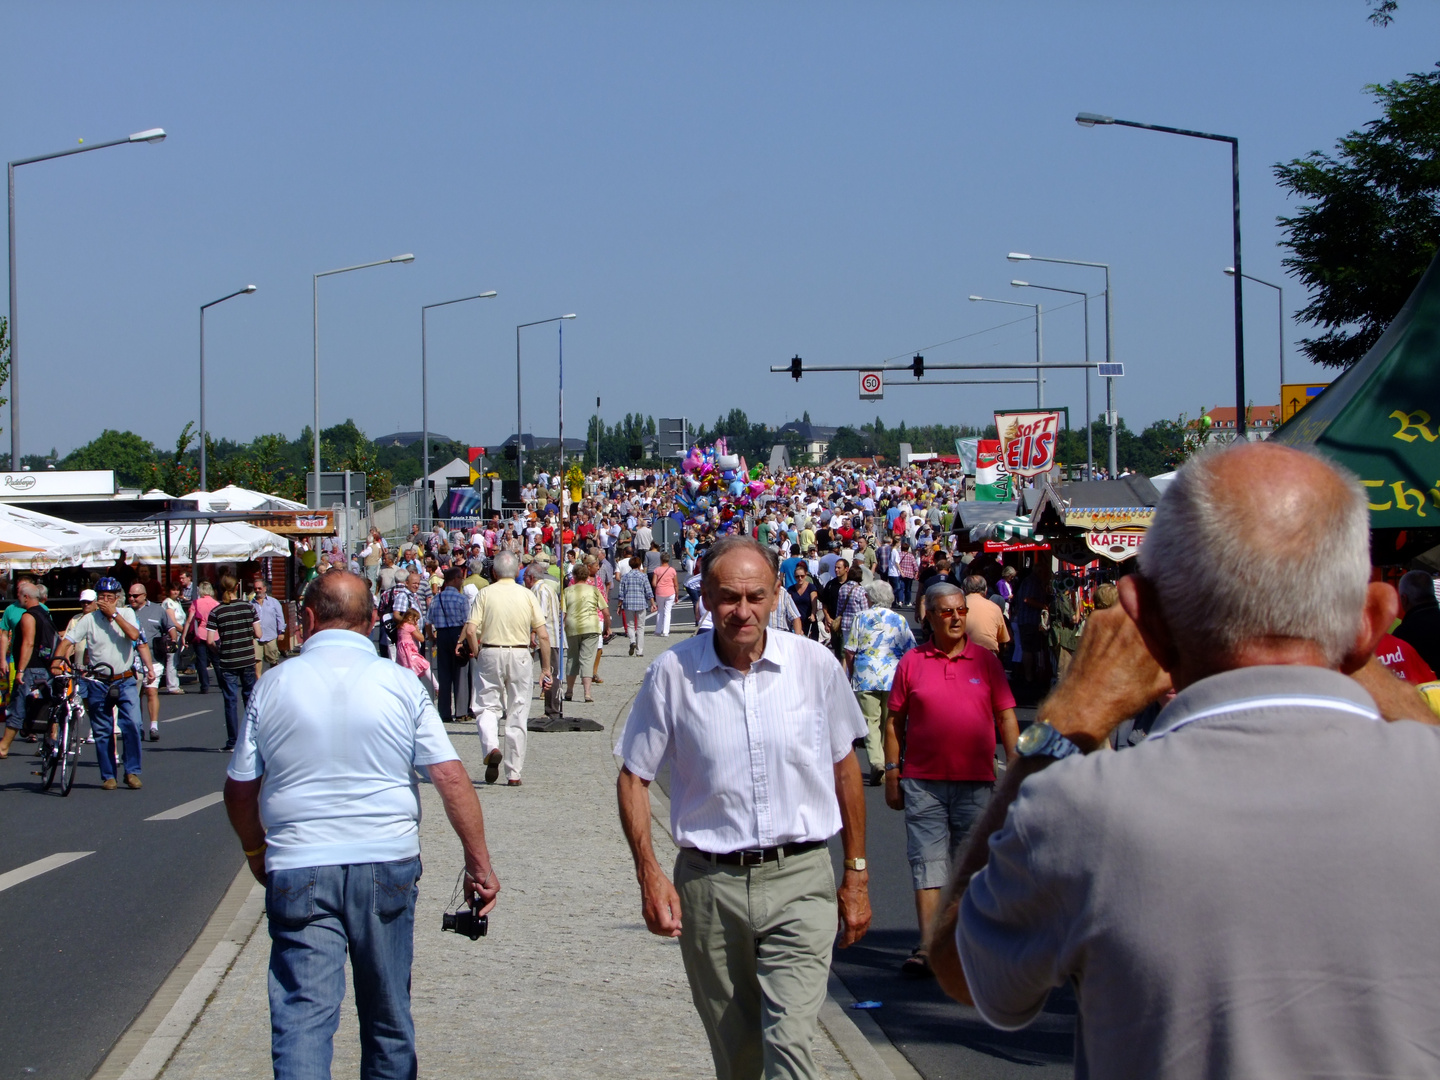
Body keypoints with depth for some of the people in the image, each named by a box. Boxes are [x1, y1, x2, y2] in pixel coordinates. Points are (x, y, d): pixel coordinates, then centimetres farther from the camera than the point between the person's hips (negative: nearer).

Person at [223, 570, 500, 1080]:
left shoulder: (274, 685, -1)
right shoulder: (399, 684, -2)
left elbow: (239, 789, 4)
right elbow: (451, 778, -7)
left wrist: (255, 849, 22)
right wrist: (479, 861, 0)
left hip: (298, 870, -1)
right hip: (387, 865, 1)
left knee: (303, 1014, -4)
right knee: (387, 1014, 16)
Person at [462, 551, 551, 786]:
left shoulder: (485, 593, -1)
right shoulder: (527, 595, 3)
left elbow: (470, 631, -10)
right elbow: (543, 636, -1)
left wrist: (476, 653, 7)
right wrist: (546, 668, 5)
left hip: (490, 654, -1)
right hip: (520, 656, 1)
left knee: (487, 706, 8)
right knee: (517, 715, 7)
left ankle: (491, 747, -21)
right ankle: (513, 773, 9)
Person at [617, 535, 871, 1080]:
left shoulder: (816, 665, -1)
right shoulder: (671, 673, -3)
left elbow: (844, 768, 10)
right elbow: (634, 776, 4)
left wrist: (856, 873, 11)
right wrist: (649, 875, -7)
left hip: (799, 878, -1)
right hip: (709, 884, 1)